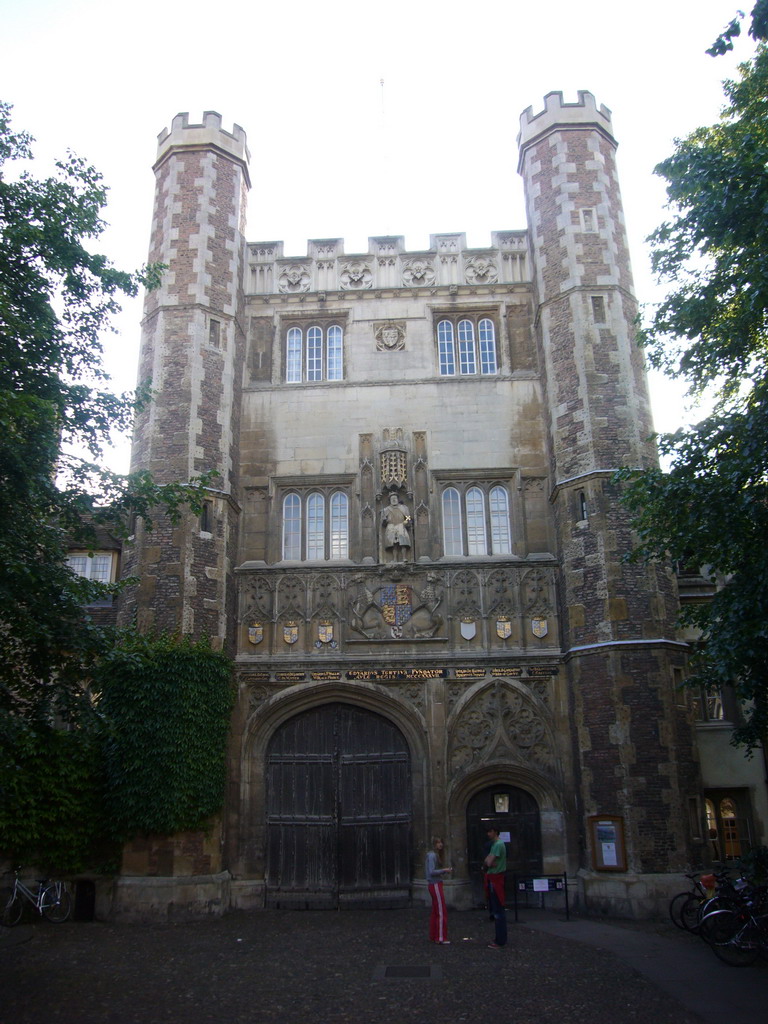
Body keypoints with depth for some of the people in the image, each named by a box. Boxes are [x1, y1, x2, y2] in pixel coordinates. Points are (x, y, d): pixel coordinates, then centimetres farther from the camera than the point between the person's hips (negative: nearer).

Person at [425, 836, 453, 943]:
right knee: (442, 912, -5)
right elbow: (432, 872, -21)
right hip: (435, 885, -10)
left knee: (435, 912, 14)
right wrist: (444, 870, -15)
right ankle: (441, 938, -2)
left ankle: (433, 936, 21)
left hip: (435, 885, 10)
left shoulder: (436, 855, 14)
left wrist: (445, 871, 4)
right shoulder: (432, 855, -16)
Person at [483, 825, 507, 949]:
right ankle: (500, 937, 22)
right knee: (497, 910, 15)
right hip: (493, 878, 10)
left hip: (495, 879, -10)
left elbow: (489, 862, -21)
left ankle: (500, 941, -5)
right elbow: (488, 861, 15)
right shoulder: (495, 844, 17)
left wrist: (487, 863, 0)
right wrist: (488, 863, -6)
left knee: (498, 910, -7)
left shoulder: (498, 844, -15)